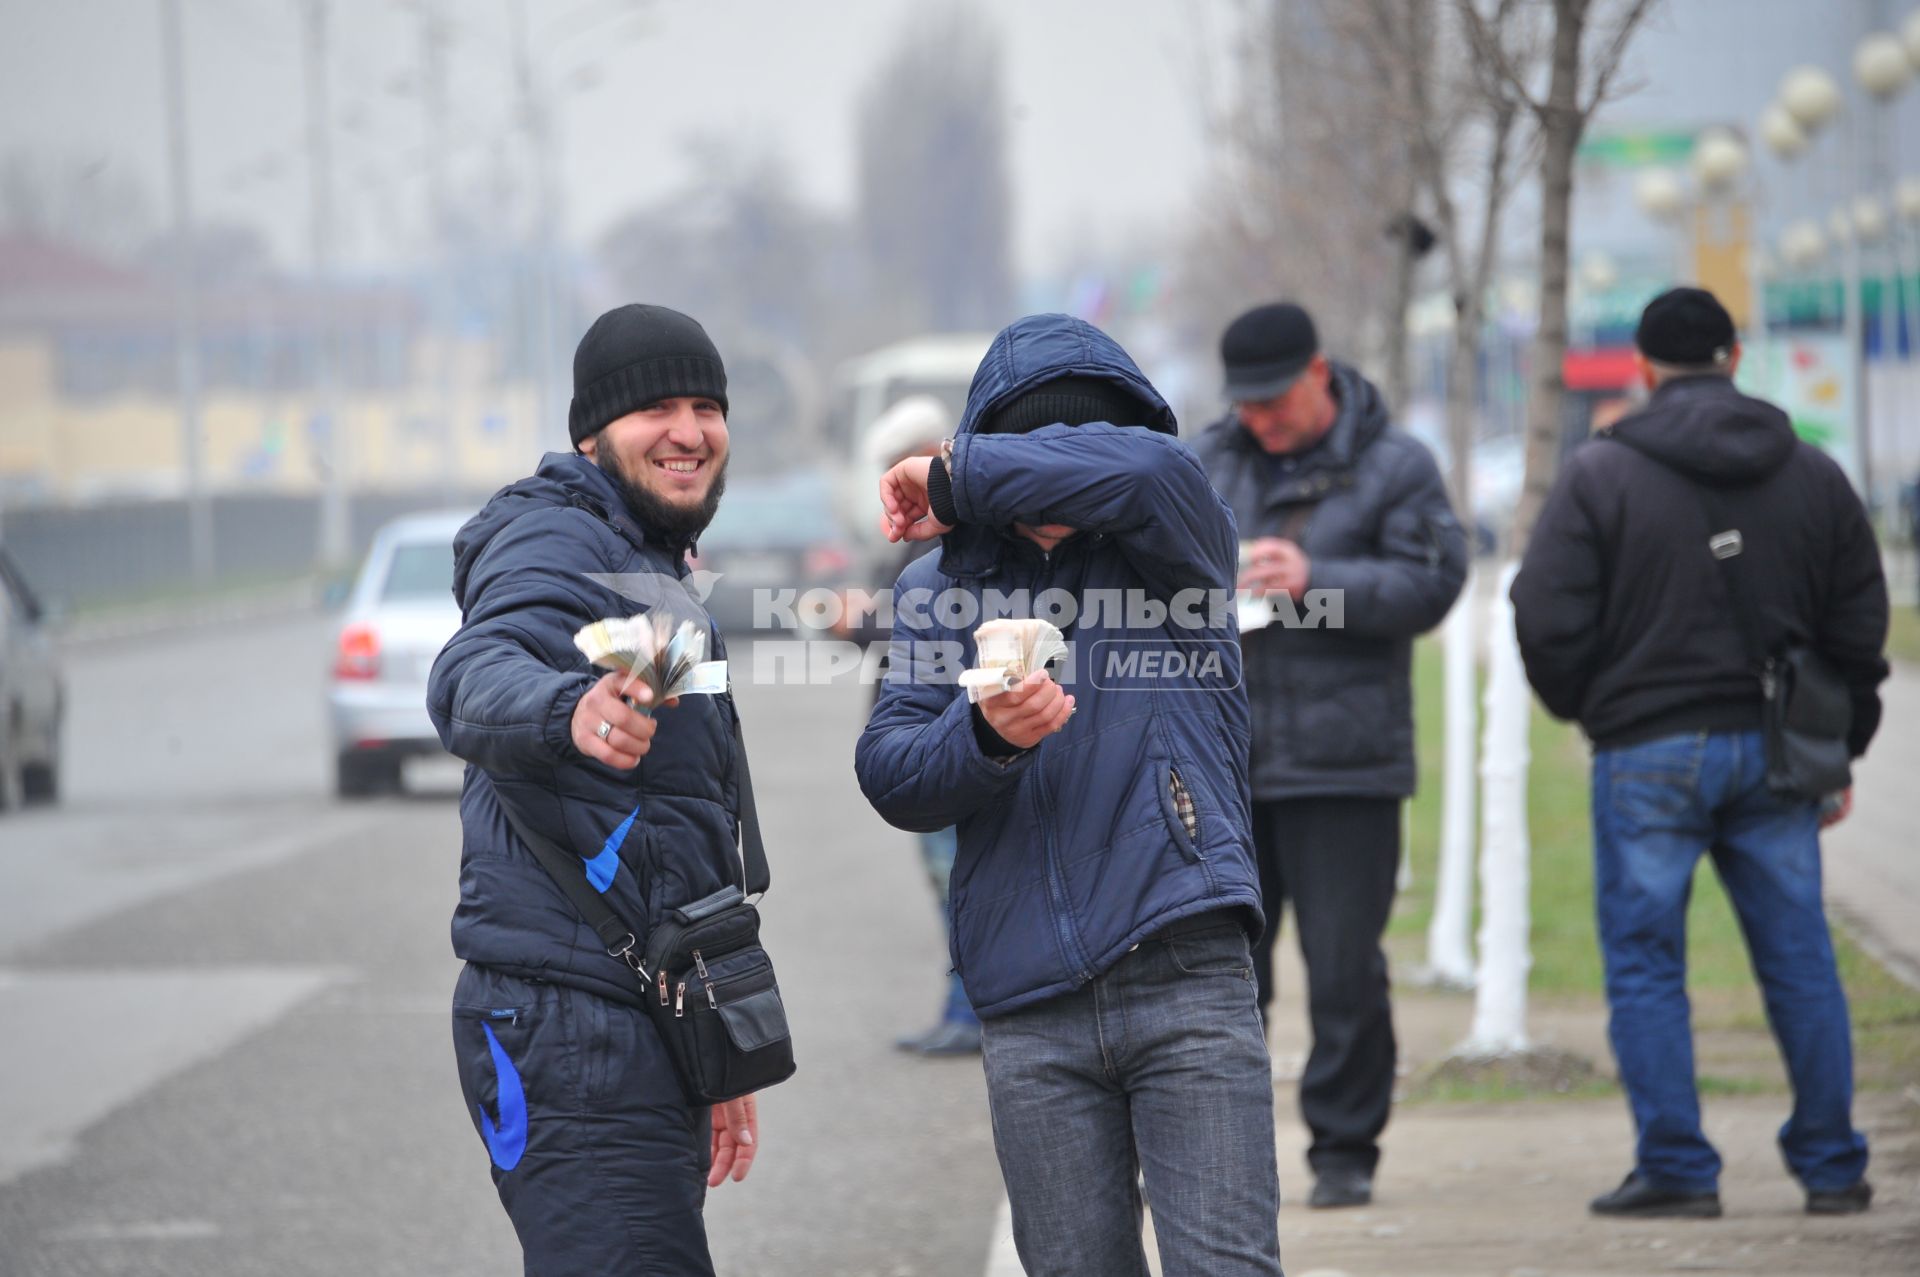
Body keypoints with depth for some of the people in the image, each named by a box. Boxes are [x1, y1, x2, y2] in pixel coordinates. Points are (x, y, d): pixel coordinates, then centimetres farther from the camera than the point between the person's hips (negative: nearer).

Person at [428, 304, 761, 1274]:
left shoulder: (654, 575, 25)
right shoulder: (557, 543, -7)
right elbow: (474, 682, -30)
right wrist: (571, 712, -53)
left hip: (638, 1030, 10)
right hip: (570, 1029, -10)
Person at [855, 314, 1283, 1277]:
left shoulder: (1171, 548, 4)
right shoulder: (939, 589, 11)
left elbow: (1146, 469, -21)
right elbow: (891, 780, 2)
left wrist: (957, 480, -12)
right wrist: (984, 736, -20)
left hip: (1185, 975, -3)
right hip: (1030, 1008, 3)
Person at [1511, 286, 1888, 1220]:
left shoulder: (1599, 474, -6)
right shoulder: (1813, 475, 7)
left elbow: (1547, 619, -10)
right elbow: (1858, 628, 11)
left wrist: (1582, 707, 10)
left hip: (1647, 755, -4)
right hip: (1771, 751, 4)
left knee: (1645, 967, 3)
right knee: (1798, 961, 9)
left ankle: (1675, 1167, 0)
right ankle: (1832, 1166, 12)